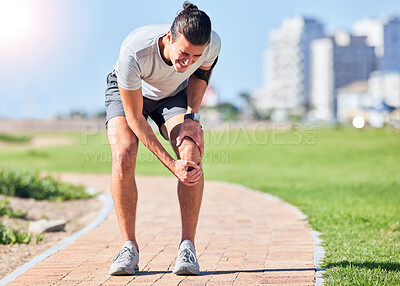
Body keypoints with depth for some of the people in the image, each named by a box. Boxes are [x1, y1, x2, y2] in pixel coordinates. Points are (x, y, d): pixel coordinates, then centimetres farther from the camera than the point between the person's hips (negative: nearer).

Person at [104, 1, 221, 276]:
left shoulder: (212, 43, -32)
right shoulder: (133, 52, -42)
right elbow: (134, 119, -31)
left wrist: (192, 117, -16)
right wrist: (172, 165, -35)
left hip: (174, 94, 2)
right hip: (128, 92, -2)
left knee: (192, 154, -24)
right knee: (124, 157, -27)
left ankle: (188, 245, -13)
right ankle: (130, 247, -12)